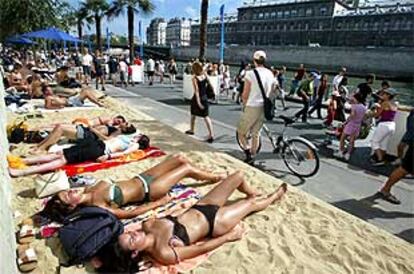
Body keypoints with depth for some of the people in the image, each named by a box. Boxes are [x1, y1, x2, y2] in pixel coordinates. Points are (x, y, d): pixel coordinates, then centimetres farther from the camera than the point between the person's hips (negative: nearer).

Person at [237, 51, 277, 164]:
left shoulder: (250, 74, -13)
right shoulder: (270, 74, 5)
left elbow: (245, 94, -10)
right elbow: (273, 92, 11)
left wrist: (244, 104, 8)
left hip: (252, 107, -6)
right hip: (264, 107, 6)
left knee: (241, 132, 9)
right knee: (256, 134, 16)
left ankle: (248, 154, -4)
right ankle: (252, 158, 24)